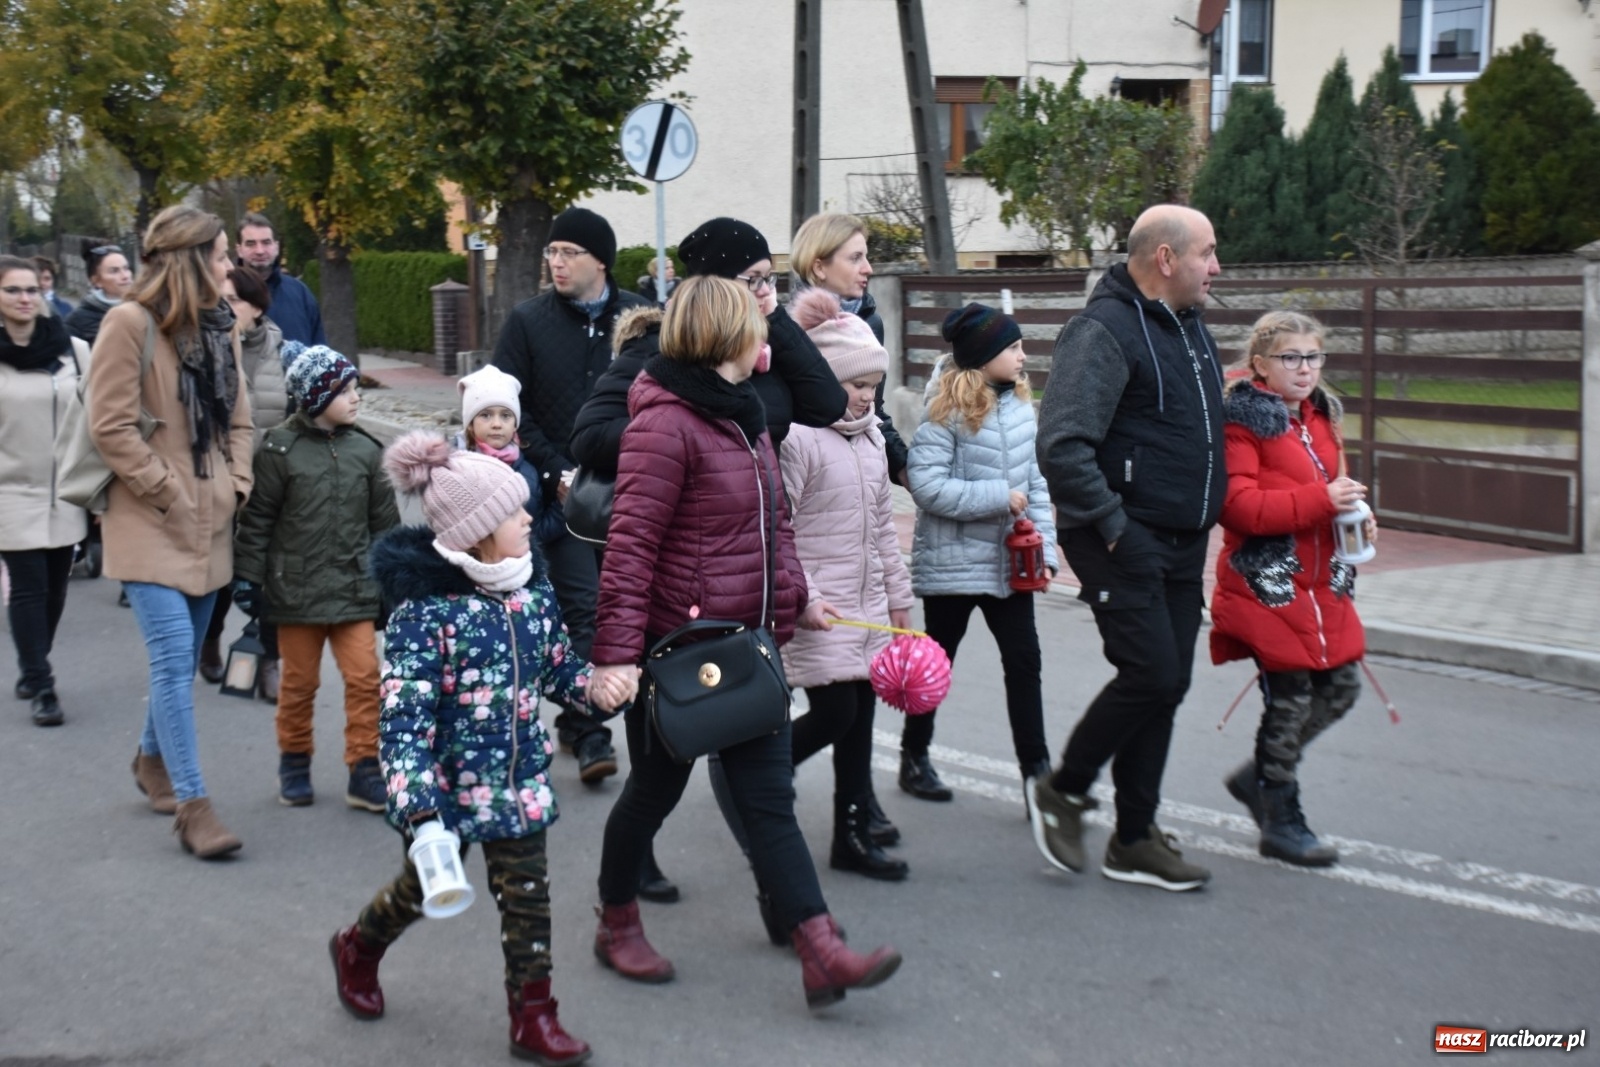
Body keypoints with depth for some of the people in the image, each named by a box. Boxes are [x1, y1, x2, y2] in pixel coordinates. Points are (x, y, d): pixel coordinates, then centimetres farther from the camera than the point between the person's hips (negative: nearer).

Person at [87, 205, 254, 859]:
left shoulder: (219, 327, 10)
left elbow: (237, 418, 17)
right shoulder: (130, 325, -12)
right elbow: (110, 428, -13)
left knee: (180, 657, 15)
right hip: (152, 526, -7)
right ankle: (191, 805, -8)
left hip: (209, 525, 7)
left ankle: (153, 759, 37)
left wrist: (236, 485, 3)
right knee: (174, 656, -11)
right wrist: (169, 495, -13)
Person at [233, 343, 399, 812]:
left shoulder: (366, 451, 4)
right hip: (296, 590, -2)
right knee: (299, 680, 10)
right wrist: (248, 578, -4)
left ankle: (363, 770, 6)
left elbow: (385, 522, 10)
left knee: (365, 675, -4)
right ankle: (294, 762, 28)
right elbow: (257, 520, -3)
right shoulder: (279, 450, -6)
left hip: (354, 589, 2)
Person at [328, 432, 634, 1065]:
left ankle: (532, 1014, 21)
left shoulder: (533, 592, -2)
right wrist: (418, 805, -33)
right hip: (447, 786, -5)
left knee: (527, 896, 8)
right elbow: (403, 717, -24)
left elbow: (558, 667, 11)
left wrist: (597, 687, -10)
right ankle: (357, 949, 45)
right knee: (425, 885, 16)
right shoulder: (426, 611, -22)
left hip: (519, 782, 5)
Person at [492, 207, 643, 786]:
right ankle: (588, 730, -2)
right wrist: (557, 472, -8)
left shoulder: (640, 317, 2)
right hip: (564, 492, -2)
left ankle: (577, 715, 23)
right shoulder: (528, 320, 0)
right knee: (581, 609, -7)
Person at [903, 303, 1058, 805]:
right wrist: (999, 498, -18)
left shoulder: (1021, 406, 4)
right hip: (953, 562, -5)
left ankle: (1036, 768, 9)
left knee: (1024, 661, 3)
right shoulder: (947, 411, -14)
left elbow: (1036, 481, 7)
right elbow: (926, 484, -21)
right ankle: (914, 757, 27)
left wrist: (1043, 547, -2)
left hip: (1008, 562, 5)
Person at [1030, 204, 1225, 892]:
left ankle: (1134, 840, 19)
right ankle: (1063, 792, 10)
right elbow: (1062, 446, -24)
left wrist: (1209, 514, 17)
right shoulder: (1105, 330, -15)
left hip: (1182, 545, 9)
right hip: (1124, 544, -9)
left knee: (1166, 685, 9)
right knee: (1151, 674, -13)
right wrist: (1112, 526, -21)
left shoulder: (1190, 327, 15)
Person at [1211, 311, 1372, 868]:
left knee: (1341, 686, 9)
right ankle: (1282, 824, 12)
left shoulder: (1322, 417, 13)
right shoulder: (1242, 421, -13)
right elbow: (1238, 506, -22)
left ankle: (1258, 775, 27)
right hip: (1268, 582, -8)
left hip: (1321, 580, 8)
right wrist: (1320, 499, -26)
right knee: (1290, 697, -2)